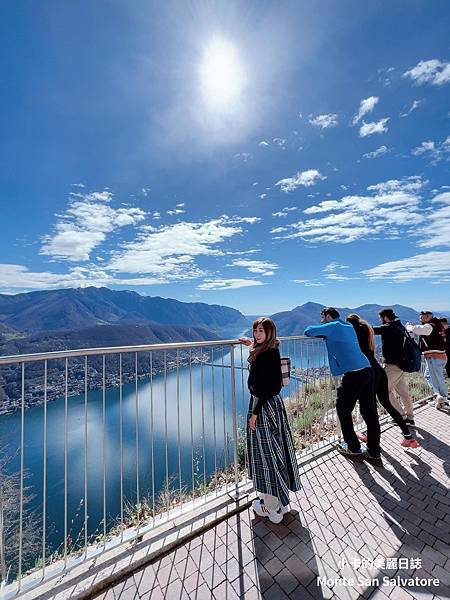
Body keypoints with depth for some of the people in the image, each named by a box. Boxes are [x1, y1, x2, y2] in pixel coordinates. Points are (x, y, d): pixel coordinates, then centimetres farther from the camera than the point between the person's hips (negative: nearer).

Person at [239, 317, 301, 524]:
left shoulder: (269, 354, -23)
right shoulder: (270, 351, 5)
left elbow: (266, 388, -23)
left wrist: (255, 413, -18)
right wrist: (252, 346, 26)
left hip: (264, 406, -10)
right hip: (272, 404, 10)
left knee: (266, 452, 6)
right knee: (275, 449, 20)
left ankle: (271, 507, 25)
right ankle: (281, 500, 38)